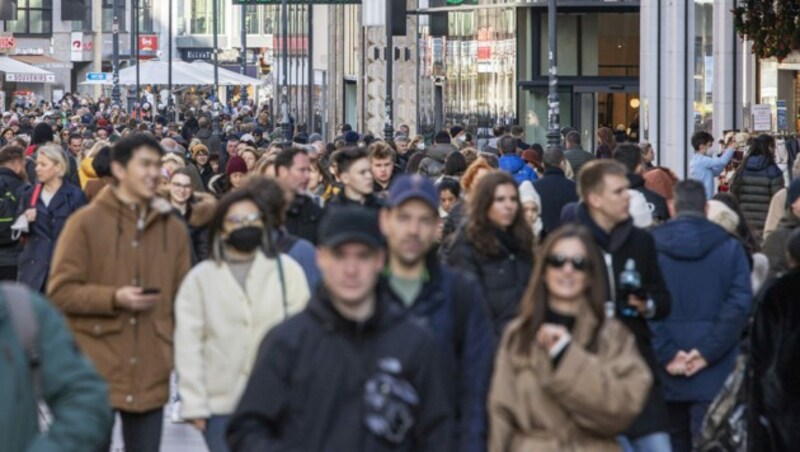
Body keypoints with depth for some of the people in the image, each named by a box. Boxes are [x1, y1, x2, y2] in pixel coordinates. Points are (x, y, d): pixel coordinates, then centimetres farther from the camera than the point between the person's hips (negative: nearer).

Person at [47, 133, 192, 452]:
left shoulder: (172, 227, 9)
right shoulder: (86, 223, -3)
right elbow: (60, 292, -5)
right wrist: (114, 298, -17)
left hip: (150, 374, 4)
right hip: (97, 368, -4)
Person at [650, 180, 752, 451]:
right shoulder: (730, 247, 1)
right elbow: (740, 304, -8)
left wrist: (666, 353, -10)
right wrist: (708, 351, -10)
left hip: (666, 374, 1)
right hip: (714, 374, -1)